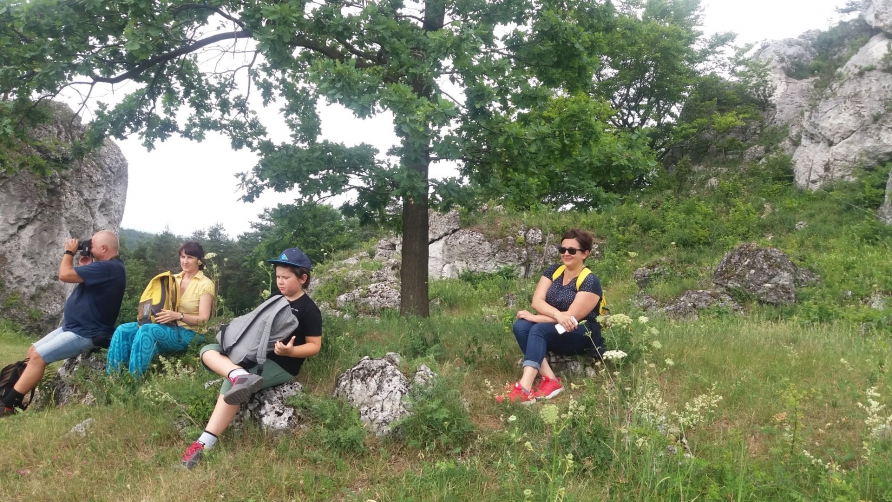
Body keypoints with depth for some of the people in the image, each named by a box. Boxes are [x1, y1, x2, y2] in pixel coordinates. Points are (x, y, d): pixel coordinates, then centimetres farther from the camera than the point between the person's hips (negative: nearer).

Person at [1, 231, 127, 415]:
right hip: (73, 326, 11)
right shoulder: (108, 266, 11)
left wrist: (69, 252, -9)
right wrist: (85, 265, 7)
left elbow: (65, 275, -25)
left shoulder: (108, 267, -24)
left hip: (85, 333, -11)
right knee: (33, 351, 11)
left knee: (38, 356, -15)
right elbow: (81, 278, 22)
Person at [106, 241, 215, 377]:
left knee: (146, 330, -32)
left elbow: (203, 319, -12)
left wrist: (179, 316, -28)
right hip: (169, 327, 7)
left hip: (189, 334, -6)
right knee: (123, 330, -16)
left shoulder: (206, 284, -5)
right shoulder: (174, 279, 13)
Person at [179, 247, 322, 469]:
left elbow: (314, 345, -10)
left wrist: (290, 351, -28)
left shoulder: (309, 309, -8)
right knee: (208, 350, -7)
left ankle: (203, 445, -27)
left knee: (229, 385, -29)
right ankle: (241, 376, -38)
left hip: (282, 364, -9)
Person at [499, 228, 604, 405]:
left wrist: (534, 317, -18)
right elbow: (537, 301, -7)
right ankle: (550, 380, -33)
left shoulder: (590, 281, -12)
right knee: (520, 326, -23)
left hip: (583, 335, -6)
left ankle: (524, 388, -47)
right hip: (554, 333, 6)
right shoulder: (553, 271, 5)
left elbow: (572, 316, -18)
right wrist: (557, 314, -27)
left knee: (538, 329, -32)